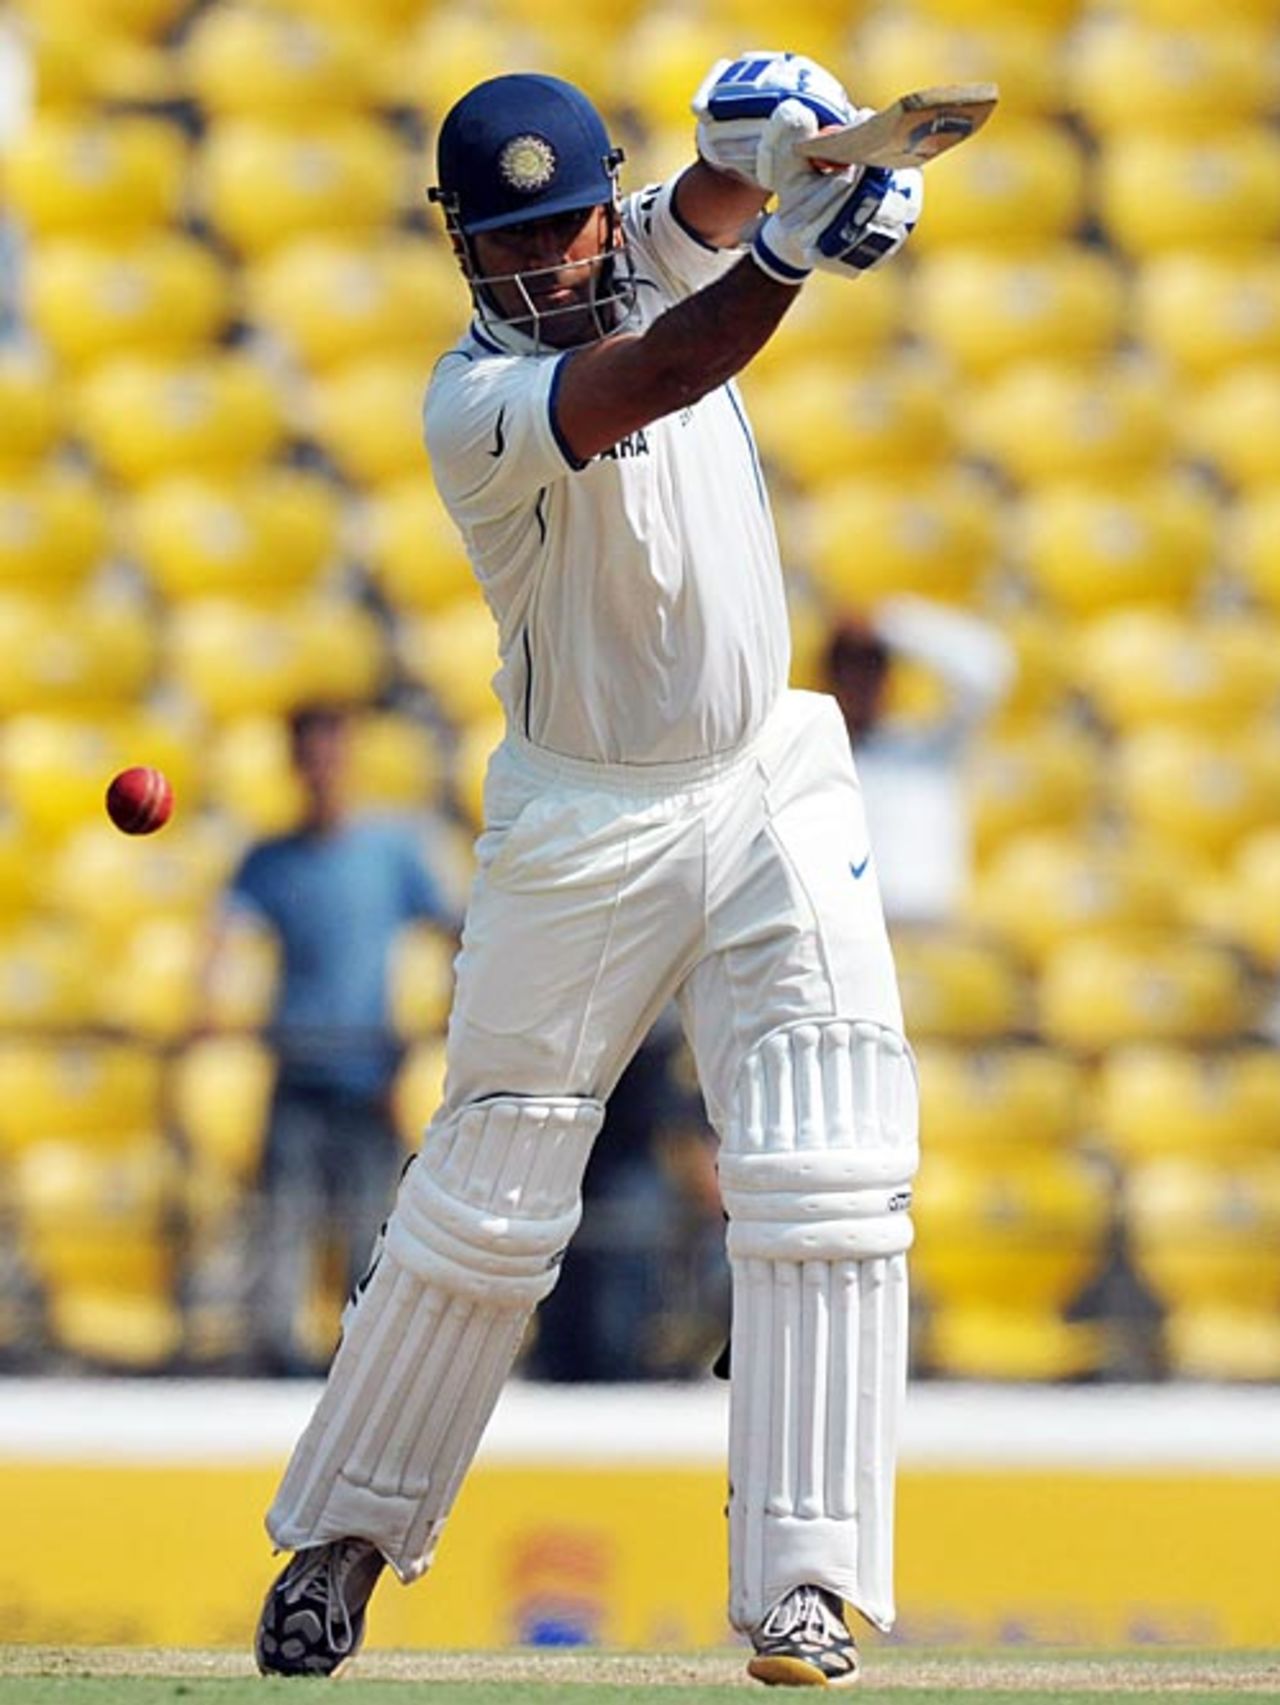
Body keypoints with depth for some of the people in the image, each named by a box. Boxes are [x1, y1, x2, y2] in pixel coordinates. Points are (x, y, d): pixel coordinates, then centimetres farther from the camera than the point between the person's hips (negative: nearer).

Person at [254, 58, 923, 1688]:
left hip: (772, 795, 4)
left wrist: (759, 140, -43)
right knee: (485, 1209, 4)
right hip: (583, 833, -4)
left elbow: (716, 197, -17)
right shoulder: (476, 404, -19)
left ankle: (803, 1584, -9)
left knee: (829, 1184, -9)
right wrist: (782, 263, -55)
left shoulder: (658, 253, 0)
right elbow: (637, 387, -37)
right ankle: (346, 1535, 22)